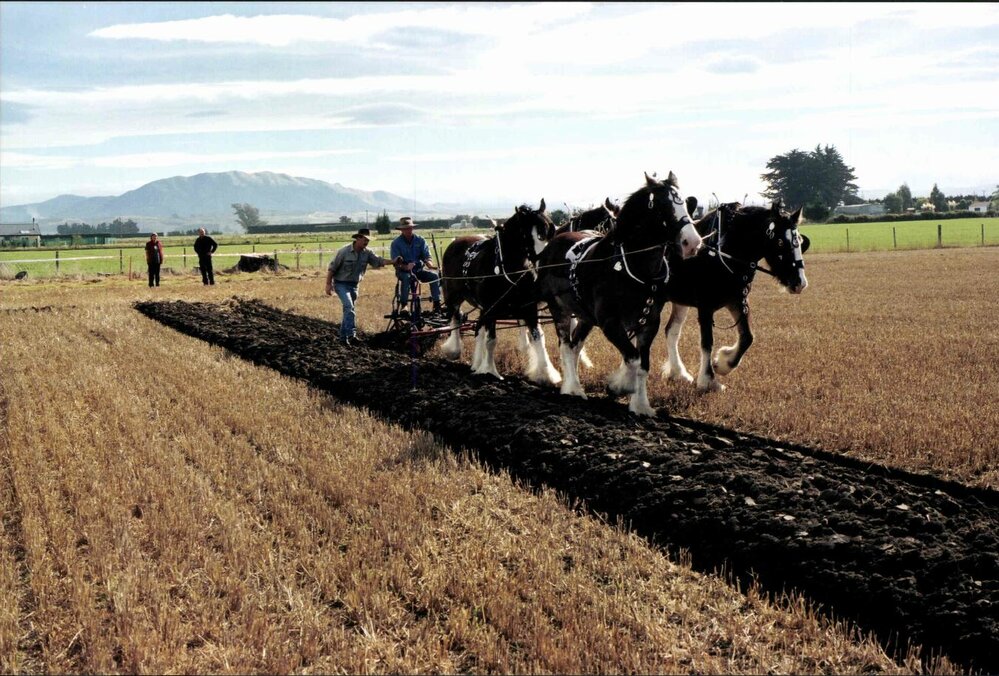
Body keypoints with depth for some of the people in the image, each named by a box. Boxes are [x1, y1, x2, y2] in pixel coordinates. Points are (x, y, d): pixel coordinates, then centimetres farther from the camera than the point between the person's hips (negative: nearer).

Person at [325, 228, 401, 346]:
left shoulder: (367, 252, -2)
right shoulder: (344, 252, -16)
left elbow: (379, 261, -15)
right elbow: (332, 268, -10)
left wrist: (393, 261, -31)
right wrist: (328, 284, -11)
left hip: (354, 285, 6)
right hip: (341, 284, -6)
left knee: (348, 310, 12)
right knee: (349, 307, -22)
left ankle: (343, 337, 23)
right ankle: (352, 334, -29)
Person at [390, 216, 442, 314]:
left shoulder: (420, 240, 2)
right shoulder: (396, 243, -6)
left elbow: (426, 257, -3)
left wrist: (431, 265, -27)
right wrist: (406, 267, -34)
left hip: (419, 270, 3)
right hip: (404, 271, -3)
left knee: (435, 276, -22)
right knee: (407, 278, -37)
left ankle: (437, 304, -19)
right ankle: (403, 305, -27)